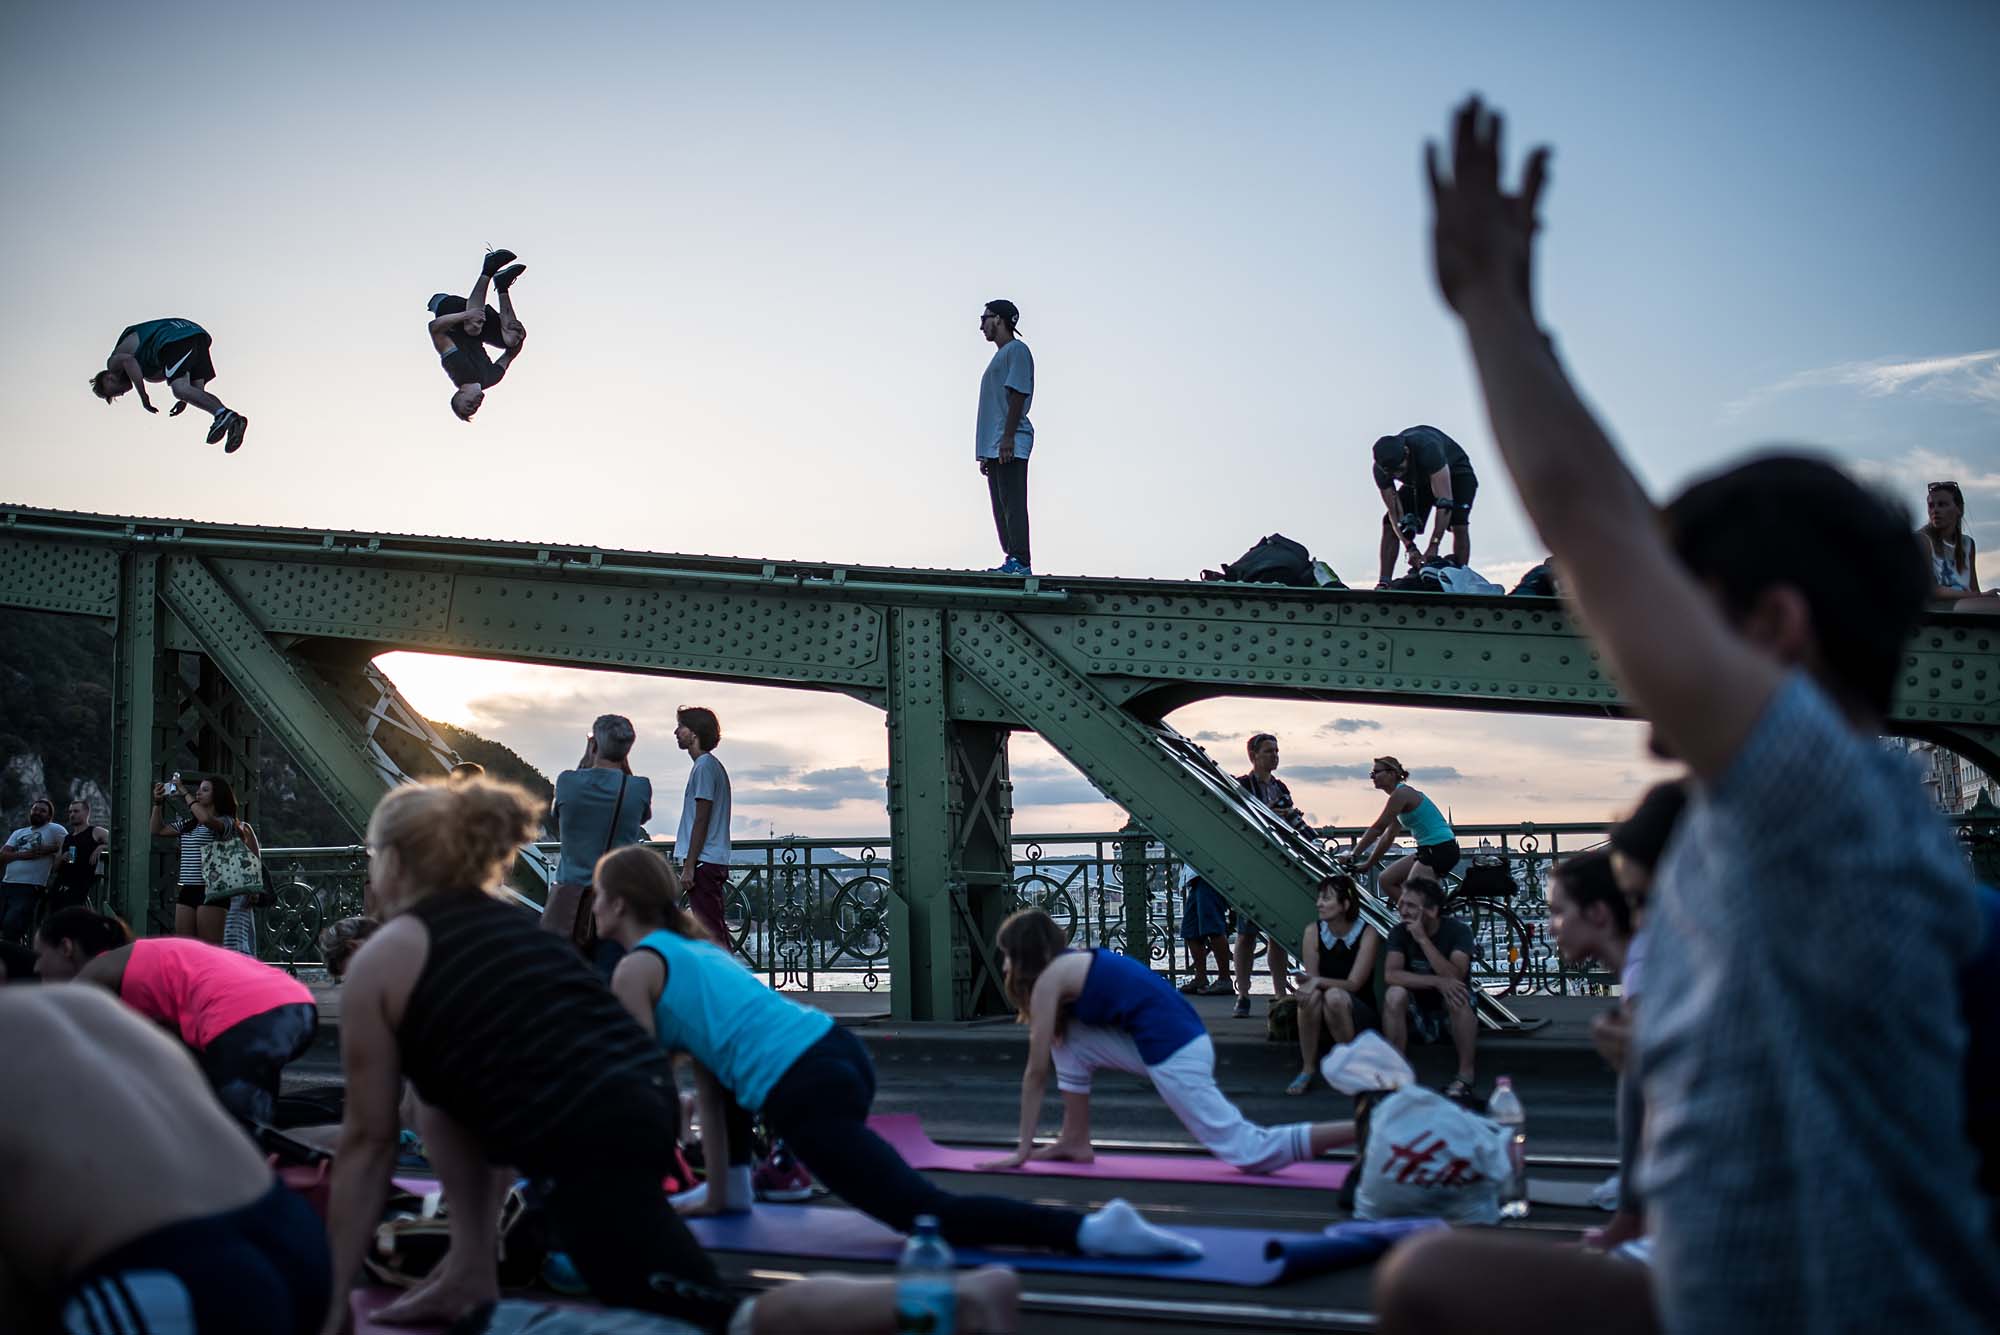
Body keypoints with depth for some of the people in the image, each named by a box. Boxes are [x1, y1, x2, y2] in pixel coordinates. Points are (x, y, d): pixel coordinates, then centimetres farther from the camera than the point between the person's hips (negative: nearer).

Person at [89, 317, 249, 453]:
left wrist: (143, 397, -7)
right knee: (197, 391, 0)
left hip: (175, 339, -8)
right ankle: (234, 421, -26)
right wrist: (186, 398, 25)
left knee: (179, 388, -19)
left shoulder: (113, 363, 15)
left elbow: (128, 360, -9)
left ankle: (223, 414, -44)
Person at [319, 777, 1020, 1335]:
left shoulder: (381, 962, 4)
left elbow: (368, 1142, 6)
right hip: (650, 1103, 9)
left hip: (594, 1149, -9)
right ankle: (471, 1272, 25)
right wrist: (474, 1237, 43)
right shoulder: (507, 922, 25)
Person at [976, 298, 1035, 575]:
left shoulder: (1017, 350, -2)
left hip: (1010, 446, -10)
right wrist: (985, 452, 22)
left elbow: (1017, 395, -13)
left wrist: (1007, 438, -21)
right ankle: (1013, 561, 7)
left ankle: (1020, 561, -17)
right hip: (994, 447, 10)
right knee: (1001, 507, 7)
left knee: (1013, 503, -14)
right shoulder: (999, 356, 26)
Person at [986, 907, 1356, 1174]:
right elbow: (1051, 1054, 31)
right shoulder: (1072, 964, 24)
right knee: (1068, 1040, 15)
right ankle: (1075, 1142, 15)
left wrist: (1023, 1150, 2)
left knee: (1249, 1152, -7)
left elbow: (1036, 1072, -3)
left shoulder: (1048, 979, -3)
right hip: (1181, 1036, 10)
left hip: (1173, 1052, -10)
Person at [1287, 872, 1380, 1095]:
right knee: (1311, 995, -30)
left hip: (1362, 1015, -3)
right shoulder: (1313, 932, -2)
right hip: (1324, 1020, 3)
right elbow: (1311, 977, -7)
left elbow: (1354, 984, -19)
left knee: (1335, 996, -34)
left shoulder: (1367, 934, -11)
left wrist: (1319, 981, -34)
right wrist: (1310, 983, -31)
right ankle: (1307, 1070, -18)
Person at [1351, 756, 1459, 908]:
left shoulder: (1401, 793, -14)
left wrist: (1352, 856, -11)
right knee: (1386, 880, 10)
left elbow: (1376, 829, -15)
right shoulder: (1402, 793, 15)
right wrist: (1370, 862, 14)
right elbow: (1388, 836, 17)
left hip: (1440, 850, -10)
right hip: (1429, 850, 10)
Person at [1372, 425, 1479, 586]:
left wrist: (1433, 546, -44)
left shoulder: (1428, 449, -43)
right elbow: (1395, 512, -22)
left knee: (1459, 525, -27)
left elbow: (1444, 502, -42)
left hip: (1455, 472, -4)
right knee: (1389, 523, -12)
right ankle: (1384, 584, -13)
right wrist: (1410, 548, -34)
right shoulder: (1381, 469, -28)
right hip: (1418, 481, 4)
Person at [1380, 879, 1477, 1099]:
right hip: (1416, 1016, 2)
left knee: (1456, 994, -34)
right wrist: (1436, 982, -35)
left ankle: (1466, 1074, -21)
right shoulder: (1399, 932, -8)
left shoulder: (1458, 931, -13)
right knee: (1395, 994, -29)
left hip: (1451, 1015, -2)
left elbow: (1455, 977, -28)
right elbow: (1390, 975, -23)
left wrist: (1422, 939, -31)